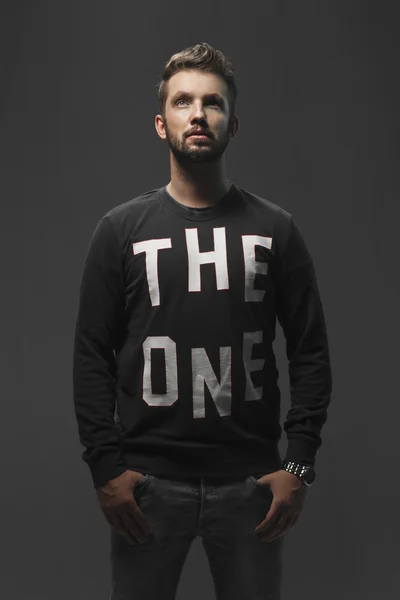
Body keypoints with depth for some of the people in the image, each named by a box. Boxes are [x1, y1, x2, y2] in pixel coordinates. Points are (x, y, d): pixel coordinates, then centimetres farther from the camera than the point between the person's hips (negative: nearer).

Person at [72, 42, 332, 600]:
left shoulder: (275, 229, 4)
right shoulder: (122, 229, 3)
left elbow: (311, 353, 4)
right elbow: (92, 355, 2)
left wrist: (300, 464, -4)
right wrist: (105, 467, -6)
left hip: (251, 481, 1)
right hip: (147, 479, 0)